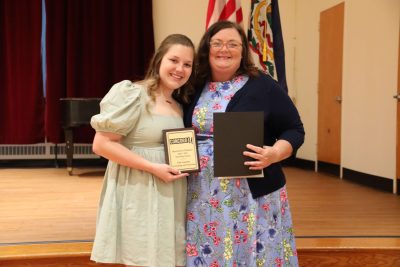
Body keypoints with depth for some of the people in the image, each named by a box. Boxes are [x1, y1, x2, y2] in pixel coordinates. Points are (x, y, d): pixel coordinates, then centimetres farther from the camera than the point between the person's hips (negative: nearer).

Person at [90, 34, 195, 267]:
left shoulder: (180, 107, 12)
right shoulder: (132, 94, -10)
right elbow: (101, 144, -16)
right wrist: (152, 167, -20)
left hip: (171, 198, 7)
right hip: (139, 196, -7)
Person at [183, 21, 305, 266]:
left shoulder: (263, 86, -3)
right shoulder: (195, 89, 8)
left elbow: (295, 130, -2)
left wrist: (274, 154, -20)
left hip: (253, 195, -3)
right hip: (201, 197, 4)